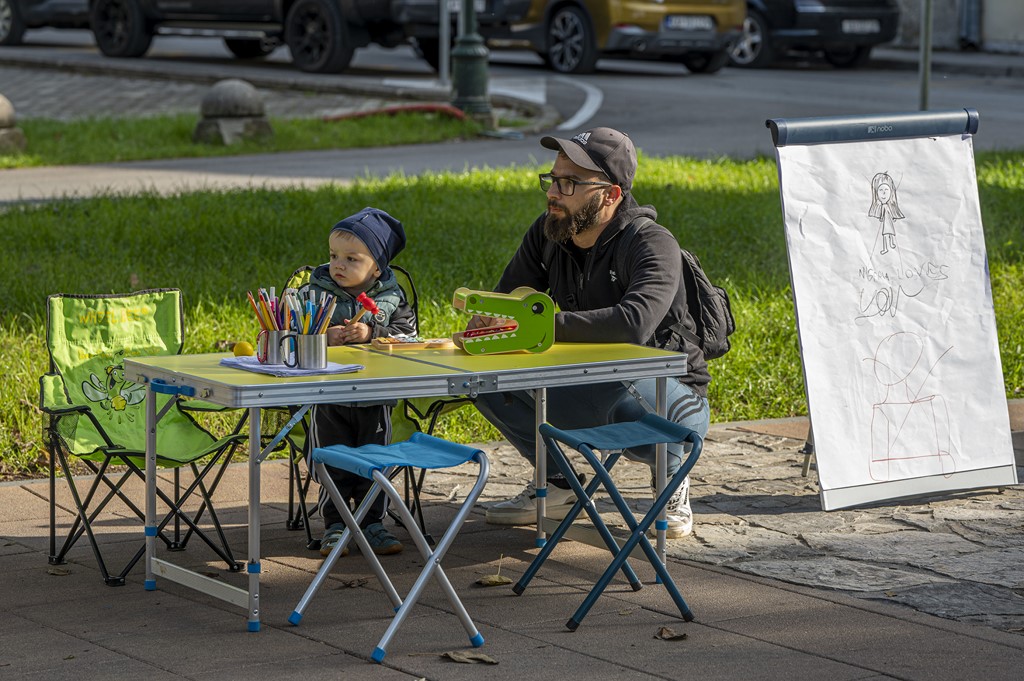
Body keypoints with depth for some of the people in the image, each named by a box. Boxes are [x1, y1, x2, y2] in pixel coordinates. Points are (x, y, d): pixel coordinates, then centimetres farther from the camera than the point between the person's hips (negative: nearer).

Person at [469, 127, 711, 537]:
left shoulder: (653, 245, -23)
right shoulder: (547, 234, -2)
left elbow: (635, 323, -41)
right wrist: (484, 325, -22)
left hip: (676, 400, -6)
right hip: (592, 396, 6)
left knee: (627, 394, -41)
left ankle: (670, 477, -6)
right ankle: (557, 487, 8)